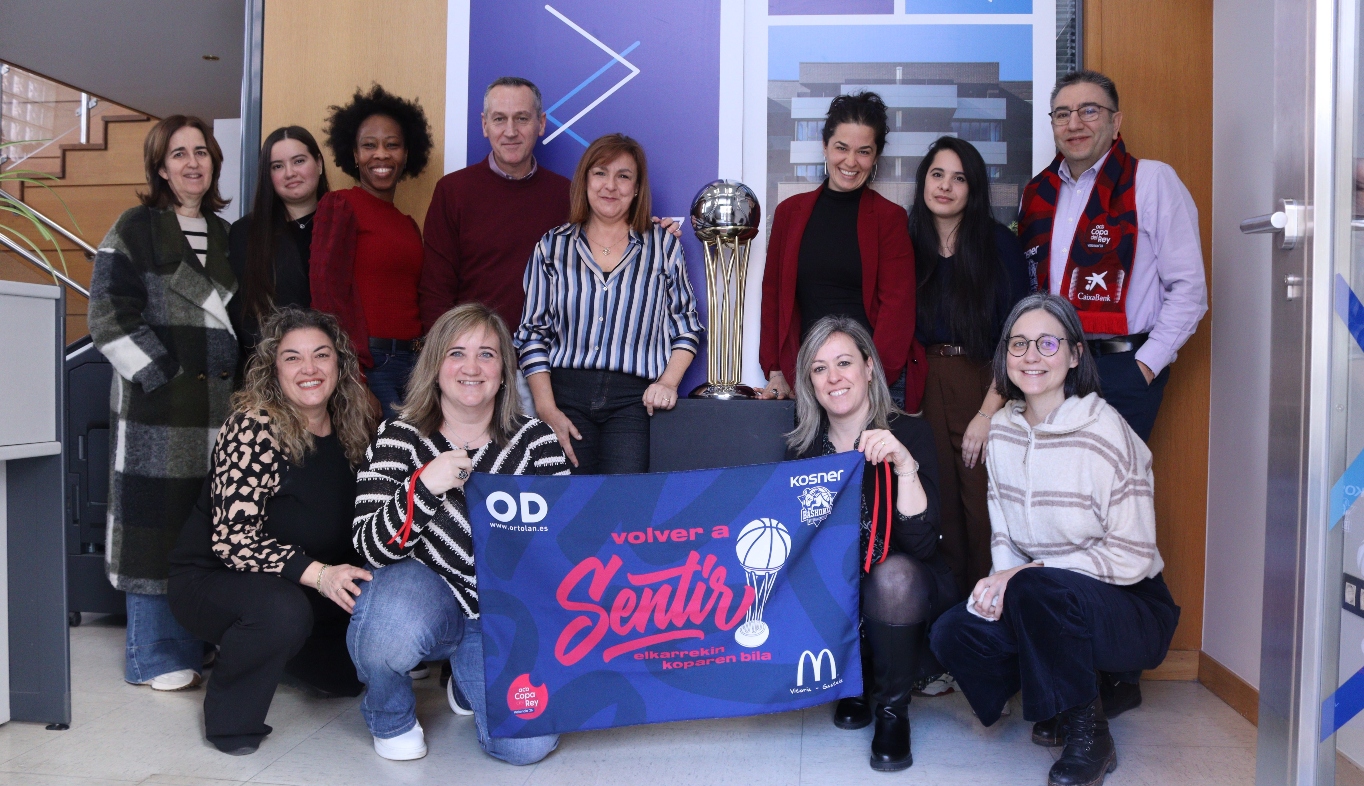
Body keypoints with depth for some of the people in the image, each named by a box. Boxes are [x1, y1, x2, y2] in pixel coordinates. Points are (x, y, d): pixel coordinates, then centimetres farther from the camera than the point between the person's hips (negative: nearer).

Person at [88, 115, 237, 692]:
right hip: (156, 405, -5)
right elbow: (110, 315, -6)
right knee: (156, 520, -2)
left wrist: (234, 380, 10)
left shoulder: (224, 234, 18)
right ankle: (155, 657, 9)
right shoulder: (135, 229, 1)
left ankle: (198, 641, 18)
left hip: (219, 404, 5)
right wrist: (165, 376, -12)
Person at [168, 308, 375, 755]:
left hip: (305, 584, 7)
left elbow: (350, 524, 9)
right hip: (210, 579, -7)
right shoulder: (254, 428, -21)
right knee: (284, 610, -36)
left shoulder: (349, 430, -1)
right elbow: (232, 539, -26)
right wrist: (316, 573, -36)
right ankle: (231, 715, -6)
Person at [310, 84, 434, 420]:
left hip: (413, 366, 6)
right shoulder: (339, 206, 0)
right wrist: (353, 381, -15)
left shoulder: (408, 225, 19)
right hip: (367, 366, -6)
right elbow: (327, 291, -9)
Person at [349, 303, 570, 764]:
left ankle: (469, 687, 20)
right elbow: (373, 548, -15)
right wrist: (423, 485, -32)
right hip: (421, 591, -1)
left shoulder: (535, 440, -5)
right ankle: (389, 716, 2)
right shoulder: (400, 437, -7)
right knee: (393, 634, -37)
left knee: (526, 744, -16)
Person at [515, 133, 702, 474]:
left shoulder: (663, 245, 11)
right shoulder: (553, 246, 11)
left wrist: (668, 382, -4)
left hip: (634, 399, 0)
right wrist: (547, 410, -2)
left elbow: (686, 326, 13)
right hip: (566, 392, 1)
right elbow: (532, 333, 8)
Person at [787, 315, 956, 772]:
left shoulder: (909, 434, -13)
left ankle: (892, 708, -8)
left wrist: (905, 466, -35)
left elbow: (923, 544, -24)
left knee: (893, 574, -35)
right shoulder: (804, 447, -3)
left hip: (903, 598, -3)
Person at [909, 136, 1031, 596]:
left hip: (986, 388, -2)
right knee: (940, 505, 2)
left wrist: (989, 412, -14)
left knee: (983, 509, -5)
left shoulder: (999, 243, -3)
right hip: (929, 388, 3)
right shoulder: (911, 244, 6)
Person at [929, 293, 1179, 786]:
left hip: (1131, 610, -5)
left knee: (1037, 589, -35)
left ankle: (1089, 736, -10)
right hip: (1039, 601, 6)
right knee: (953, 633, -17)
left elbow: (1132, 555, -19)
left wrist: (1026, 573, -23)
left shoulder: (1106, 433, -18)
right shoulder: (1002, 429, 1)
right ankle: (1055, 707, 11)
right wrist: (1002, 578, -14)